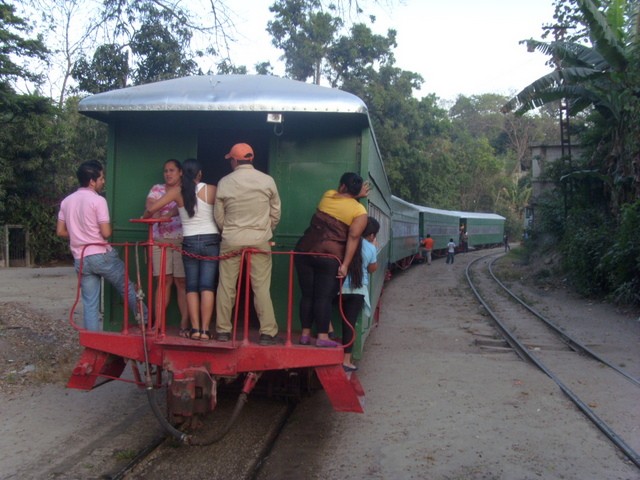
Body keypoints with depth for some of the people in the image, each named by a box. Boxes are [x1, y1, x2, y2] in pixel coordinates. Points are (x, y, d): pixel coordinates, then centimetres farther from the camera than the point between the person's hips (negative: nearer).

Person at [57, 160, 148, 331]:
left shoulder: (66, 201, 7)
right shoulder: (98, 200, -12)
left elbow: (60, 231, 10)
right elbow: (106, 233, -16)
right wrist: (110, 227, 5)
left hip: (81, 259, 5)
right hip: (102, 256, -5)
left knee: (90, 303, 8)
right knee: (127, 287, 16)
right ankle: (144, 318, 27)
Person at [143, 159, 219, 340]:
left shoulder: (177, 192, -2)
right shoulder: (211, 190, -4)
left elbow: (151, 209, -2)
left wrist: (144, 217, 18)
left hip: (189, 243, 1)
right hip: (211, 241, -1)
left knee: (192, 287, 7)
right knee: (207, 286, -2)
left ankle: (195, 329, 1)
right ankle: (205, 329, -5)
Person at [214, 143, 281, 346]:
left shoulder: (224, 182, -2)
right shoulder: (267, 181, -2)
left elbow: (219, 216, 4)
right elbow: (275, 214, 4)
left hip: (231, 241, 0)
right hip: (260, 240, 0)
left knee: (226, 286, 9)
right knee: (261, 288, 2)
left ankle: (223, 330, 14)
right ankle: (267, 332, 2)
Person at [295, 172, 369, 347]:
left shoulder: (328, 195, 8)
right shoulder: (360, 211, -3)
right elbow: (353, 238, -11)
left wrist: (357, 195, 28)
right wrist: (345, 265, -13)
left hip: (305, 251, 4)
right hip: (330, 257, -4)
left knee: (307, 294, 10)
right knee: (324, 297, 0)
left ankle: (305, 334, 15)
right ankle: (322, 337, 0)